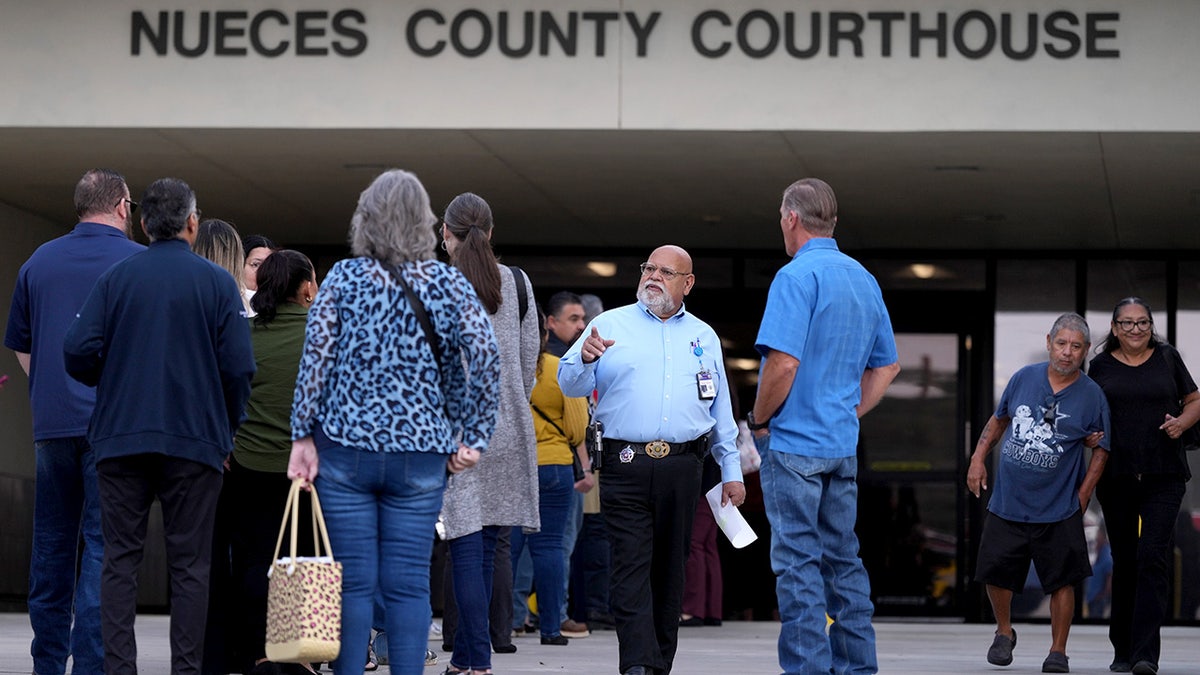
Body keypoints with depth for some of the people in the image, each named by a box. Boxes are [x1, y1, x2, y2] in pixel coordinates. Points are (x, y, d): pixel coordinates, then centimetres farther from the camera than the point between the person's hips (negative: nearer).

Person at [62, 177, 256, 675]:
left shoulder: (116, 278, 2)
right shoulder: (217, 283, -1)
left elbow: (78, 351, -5)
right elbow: (239, 367, -7)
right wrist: (227, 431, 8)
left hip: (120, 439, 1)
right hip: (196, 438, -1)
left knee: (120, 559, 5)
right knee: (188, 564, 4)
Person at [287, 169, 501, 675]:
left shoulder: (344, 277, 0)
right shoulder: (448, 283, 2)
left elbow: (316, 357, -5)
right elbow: (484, 358, -4)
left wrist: (303, 435, 0)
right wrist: (472, 438, 5)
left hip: (346, 445, -1)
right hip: (421, 452, 1)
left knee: (353, 582, 2)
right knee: (409, 584, 3)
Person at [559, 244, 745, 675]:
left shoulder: (703, 337, 18)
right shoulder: (611, 325, 10)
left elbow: (722, 411, 19)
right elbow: (570, 384, 2)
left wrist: (731, 470, 15)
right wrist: (585, 359, -21)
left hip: (682, 468, 3)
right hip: (626, 466, -3)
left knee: (670, 569, 6)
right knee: (630, 566, -11)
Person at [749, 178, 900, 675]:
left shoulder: (797, 276, -13)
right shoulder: (864, 280, 13)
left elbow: (784, 361, -22)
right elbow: (886, 366, 19)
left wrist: (759, 419, -8)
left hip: (794, 443, -8)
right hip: (842, 445, 8)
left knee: (798, 563, -5)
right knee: (843, 559, 12)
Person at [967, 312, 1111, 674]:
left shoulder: (1092, 396, -4)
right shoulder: (1024, 378, 2)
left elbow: (1101, 450, 2)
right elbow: (999, 419, 16)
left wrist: (1081, 499, -4)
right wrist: (978, 460, 9)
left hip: (1058, 510, -2)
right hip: (1007, 502, 2)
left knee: (1062, 579, -1)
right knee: (996, 573, 4)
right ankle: (1004, 632, 29)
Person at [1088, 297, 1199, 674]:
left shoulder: (1167, 358, 7)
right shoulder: (1101, 366, 8)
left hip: (1163, 476, -1)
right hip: (1116, 477, 1)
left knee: (1153, 557, -14)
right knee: (1124, 562, 8)